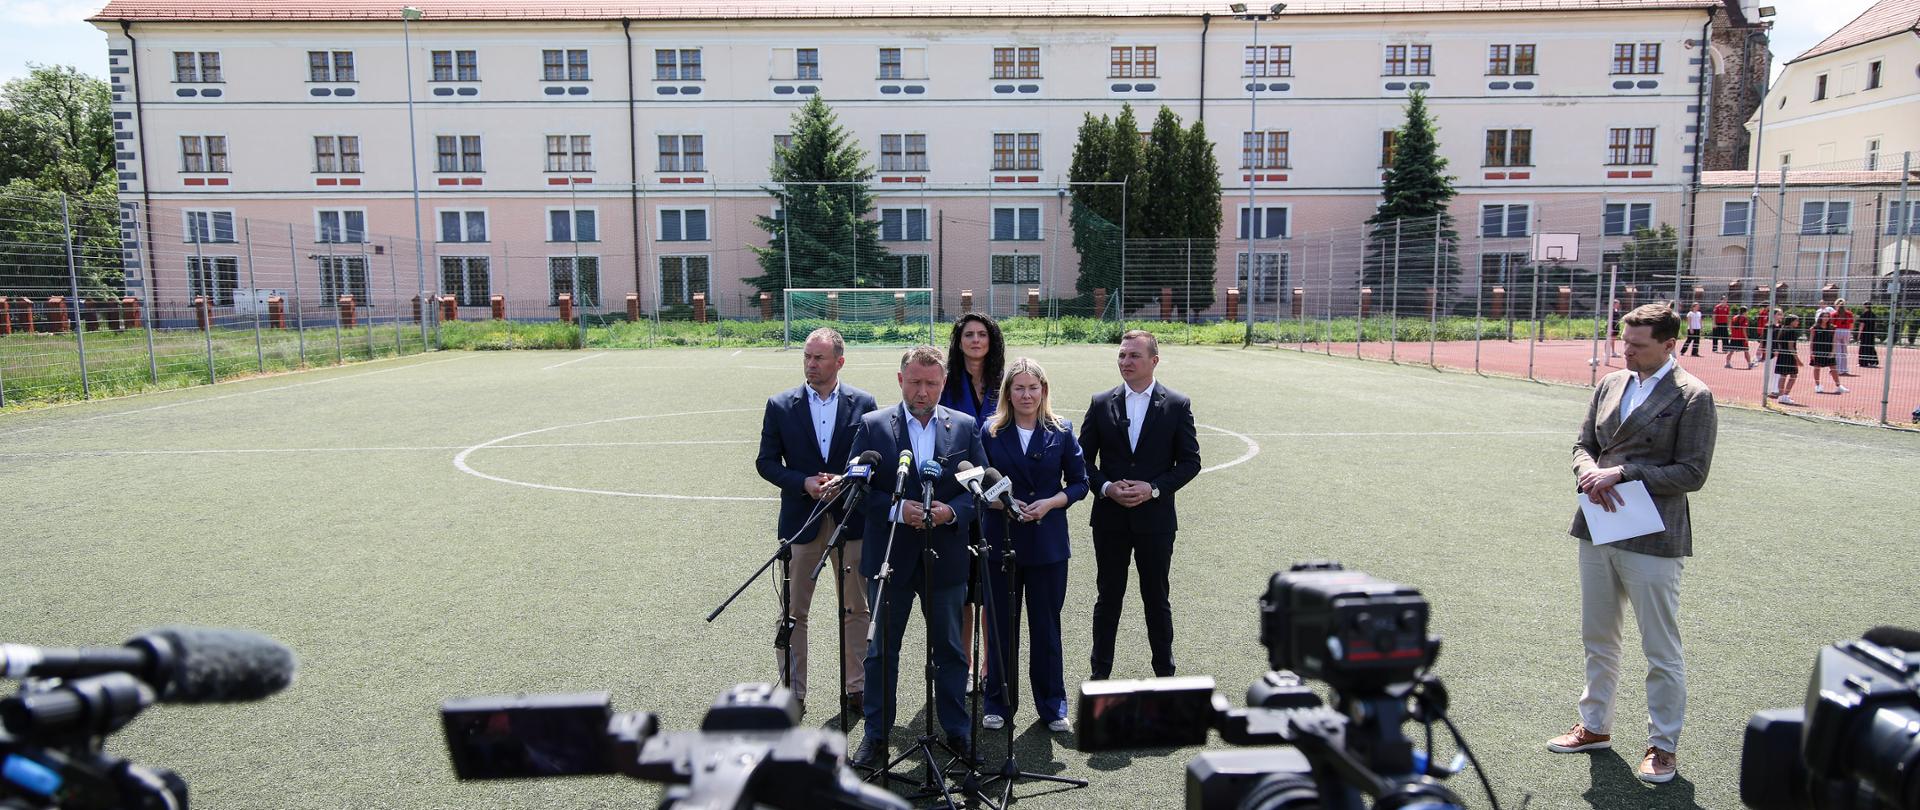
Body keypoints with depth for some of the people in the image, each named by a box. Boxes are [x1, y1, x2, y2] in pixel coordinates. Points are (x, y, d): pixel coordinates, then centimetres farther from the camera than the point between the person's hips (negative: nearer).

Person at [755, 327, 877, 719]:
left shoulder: (863, 404, 0)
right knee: (793, 613, 5)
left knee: (856, 610, 11)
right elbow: (766, 462, 1)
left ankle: (857, 688, 24)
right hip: (801, 519, 0)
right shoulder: (781, 406, 0)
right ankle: (793, 693, 17)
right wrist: (804, 483, -14)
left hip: (851, 519, 0)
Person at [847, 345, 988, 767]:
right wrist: (897, 509, -20)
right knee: (881, 649, 11)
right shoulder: (873, 425, -3)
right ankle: (876, 734, 24)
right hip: (890, 556, -1)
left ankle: (957, 731, 28)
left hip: (946, 556, 1)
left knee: (950, 650, 13)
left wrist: (951, 511, -17)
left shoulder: (966, 427, 2)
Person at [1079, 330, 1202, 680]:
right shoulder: (1101, 403, 3)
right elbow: (1084, 458, 5)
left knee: (1157, 599, 10)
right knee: (1108, 598, 9)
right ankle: (1100, 675, 20)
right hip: (1110, 518, 1)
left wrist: (1154, 488, -14)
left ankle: (1165, 674, 24)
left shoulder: (1177, 405, -2)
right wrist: (1106, 487, -12)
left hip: (1156, 518, -1)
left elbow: (1190, 461, -1)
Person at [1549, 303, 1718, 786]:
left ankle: (1663, 746, 21)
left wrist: (1622, 472, -18)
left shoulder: (1693, 397, -9)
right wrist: (1590, 474, -8)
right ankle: (1595, 726, 34)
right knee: (1598, 638, 18)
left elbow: (1692, 473, -12)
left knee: (1662, 651, 6)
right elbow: (1584, 444, 13)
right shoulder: (1610, 384, 8)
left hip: (1653, 539, -6)